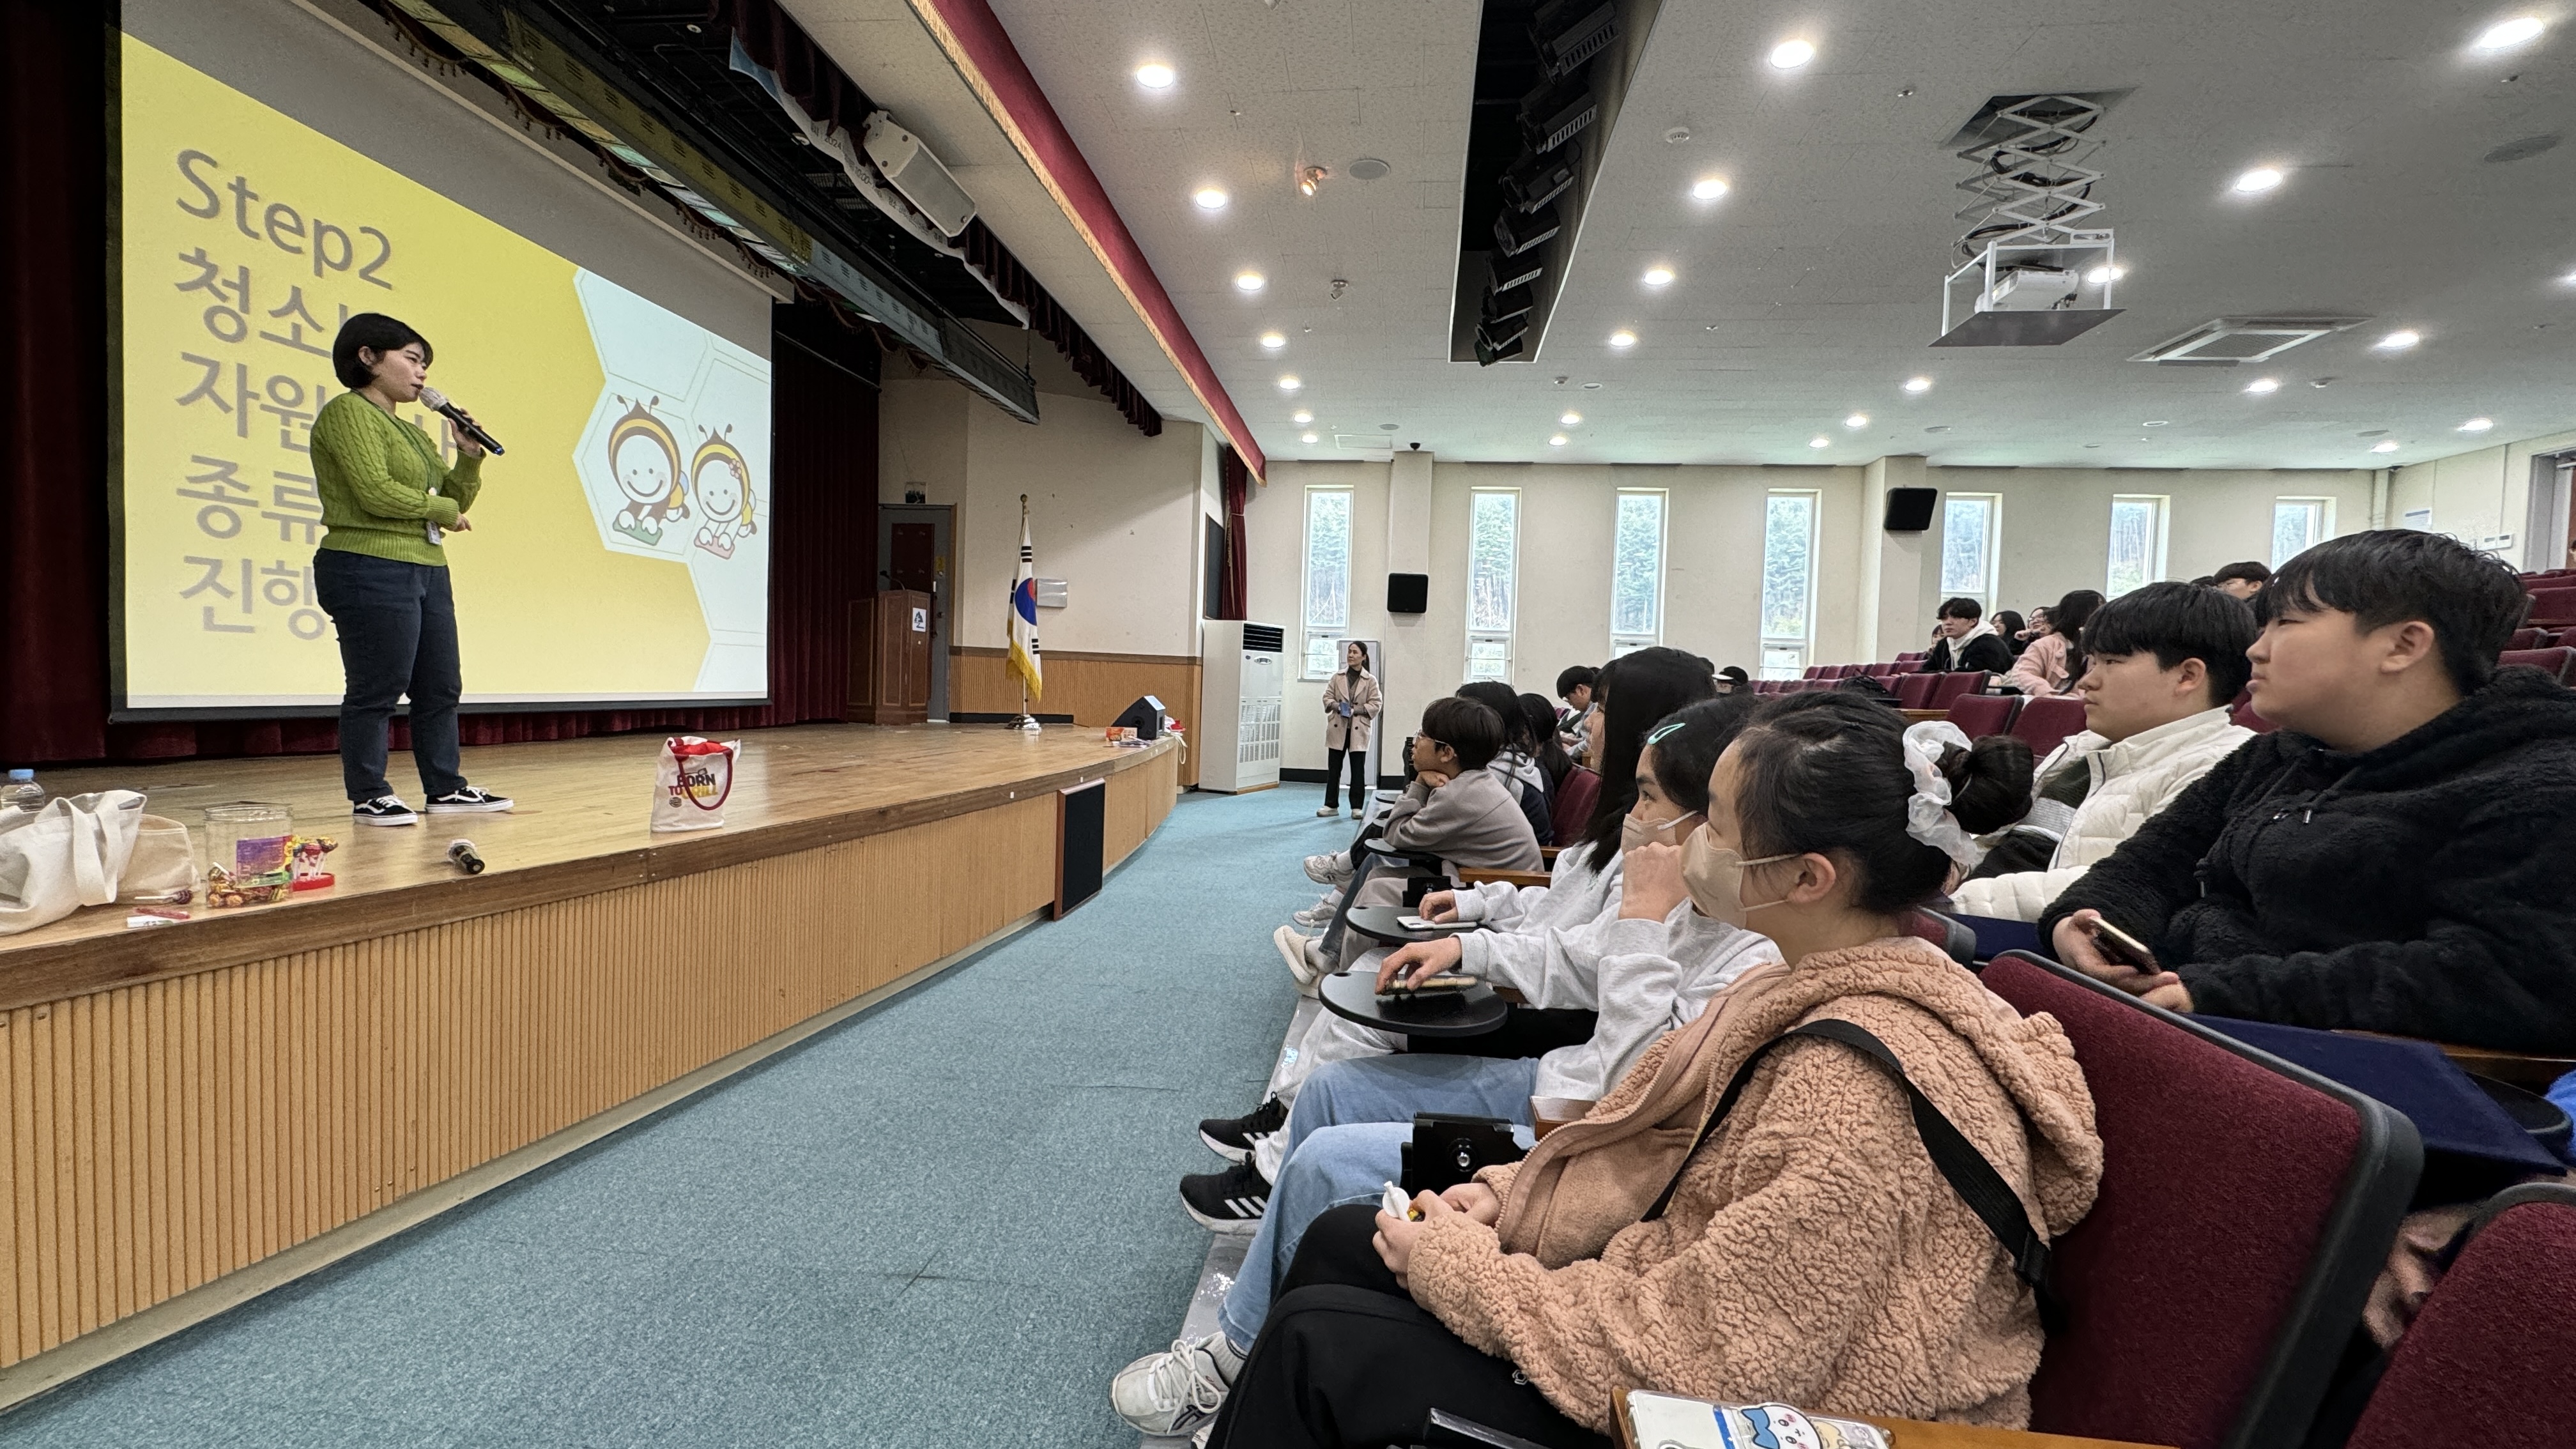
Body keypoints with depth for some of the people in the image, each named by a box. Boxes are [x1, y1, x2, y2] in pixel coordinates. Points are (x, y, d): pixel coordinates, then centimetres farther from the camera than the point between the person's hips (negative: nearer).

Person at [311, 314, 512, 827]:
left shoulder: (410, 430, 21)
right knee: (377, 688, -5)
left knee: (441, 686, 9)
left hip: (427, 570, 9)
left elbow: (456, 500, 20)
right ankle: (368, 796, 4)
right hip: (371, 570, -9)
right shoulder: (348, 412, -5)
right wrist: (442, 509, -3)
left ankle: (446, 788, 16)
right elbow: (376, 493, -17)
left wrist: (470, 457, 6)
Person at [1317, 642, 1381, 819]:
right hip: (1338, 728, 2)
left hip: (1358, 730, -2)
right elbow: (1327, 697, 8)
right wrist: (1336, 706, -13)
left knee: (1358, 770, 2)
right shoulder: (1337, 677, 7)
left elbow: (1376, 703, -2)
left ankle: (1357, 807, 9)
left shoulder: (1371, 680, 0)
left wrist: (1356, 710, -14)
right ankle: (1331, 805, 14)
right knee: (1333, 768, 6)